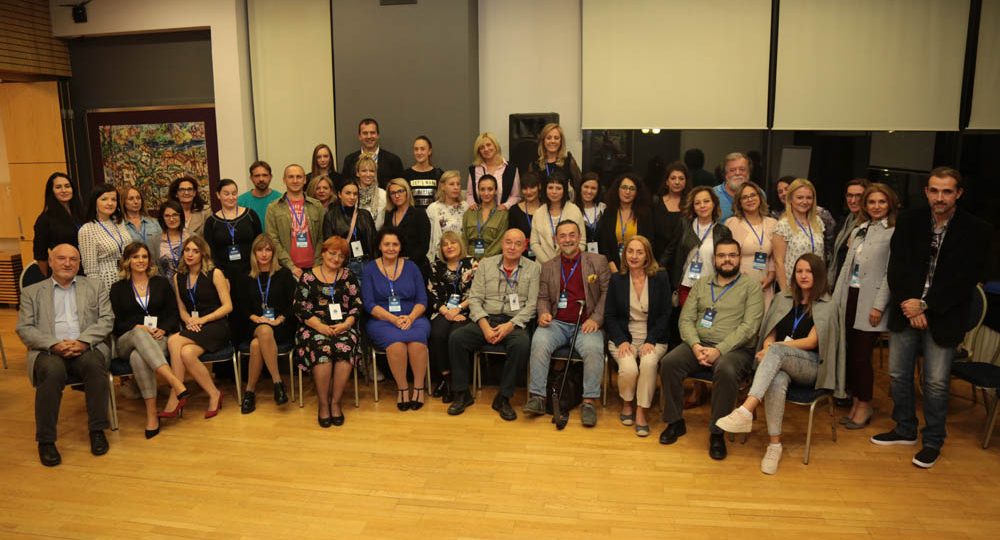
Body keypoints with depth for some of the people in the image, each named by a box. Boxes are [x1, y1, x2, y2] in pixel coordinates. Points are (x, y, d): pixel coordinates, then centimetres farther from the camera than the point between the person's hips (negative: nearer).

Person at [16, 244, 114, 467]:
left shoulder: (95, 286, 19)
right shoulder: (32, 292, 18)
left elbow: (107, 319, 8)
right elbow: (24, 328, 7)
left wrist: (83, 341, -10)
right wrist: (55, 344, -12)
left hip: (87, 349, 1)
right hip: (49, 351, 0)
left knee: (95, 364, -34)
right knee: (52, 371, -35)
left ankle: (97, 430, -20)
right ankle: (46, 440, -22)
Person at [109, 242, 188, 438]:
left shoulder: (161, 283, 16)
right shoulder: (118, 288, 13)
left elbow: (174, 315, 10)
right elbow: (115, 323, 6)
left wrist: (163, 330, -11)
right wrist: (138, 328, -13)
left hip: (159, 339, 0)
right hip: (127, 341, 0)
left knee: (138, 357, -37)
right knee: (139, 334, -39)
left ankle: (152, 413, -41)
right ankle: (175, 382, -53)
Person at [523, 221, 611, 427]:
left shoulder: (598, 261, 9)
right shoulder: (548, 266, 17)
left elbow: (607, 292, 5)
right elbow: (543, 297, 17)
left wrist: (596, 318, -8)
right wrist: (544, 313, -6)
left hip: (586, 324, -2)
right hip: (557, 323, 2)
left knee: (594, 348, -32)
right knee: (539, 342, -29)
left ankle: (589, 402, -21)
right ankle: (537, 397, -22)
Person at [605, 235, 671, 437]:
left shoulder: (661, 277, 2)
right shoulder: (616, 279, 5)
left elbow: (665, 315, 0)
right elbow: (609, 315, 4)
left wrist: (650, 341, -13)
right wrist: (621, 341, -11)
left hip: (652, 338, 0)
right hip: (623, 337, 1)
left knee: (649, 363, -33)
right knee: (628, 368, -28)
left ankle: (641, 411, -14)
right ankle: (627, 403, 4)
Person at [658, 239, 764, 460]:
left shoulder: (751, 287, 3)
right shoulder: (701, 284, 16)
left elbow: (749, 327, -8)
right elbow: (686, 319, 8)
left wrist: (719, 350, -19)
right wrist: (695, 346, -12)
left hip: (735, 349, -4)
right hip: (699, 344, 4)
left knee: (726, 371, -36)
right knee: (669, 362, -23)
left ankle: (717, 433, -18)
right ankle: (675, 422, -5)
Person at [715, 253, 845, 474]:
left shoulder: (828, 306, 4)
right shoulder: (784, 299, 16)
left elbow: (812, 341, -6)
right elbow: (771, 334, 15)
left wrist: (775, 347, -14)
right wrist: (767, 346, -10)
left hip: (811, 367, -3)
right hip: (780, 364, 3)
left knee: (776, 351, -37)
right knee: (777, 382, -37)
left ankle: (746, 411, -52)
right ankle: (774, 443, -34)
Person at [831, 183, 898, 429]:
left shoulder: (894, 232, -6)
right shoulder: (858, 229, 14)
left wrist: (879, 306, -14)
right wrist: (835, 298, 11)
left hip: (869, 302, -6)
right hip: (849, 297, 6)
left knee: (861, 355, -2)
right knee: (850, 353, 7)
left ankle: (864, 405, 14)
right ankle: (855, 401, 20)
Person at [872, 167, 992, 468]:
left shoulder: (976, 231, -6)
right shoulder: (908, 221, 2)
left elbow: (965, 280, -9)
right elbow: (897, 266, -1)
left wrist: (924, 305, -14)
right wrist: (908, 303, -13)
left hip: (943, 317, -3)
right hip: (906, 311, 3)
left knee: (936, 382, 2)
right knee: (897, 375, 10)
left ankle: (933, 442, 20)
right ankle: (905, 430, 30)